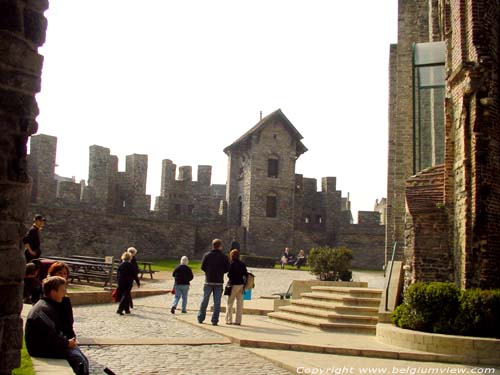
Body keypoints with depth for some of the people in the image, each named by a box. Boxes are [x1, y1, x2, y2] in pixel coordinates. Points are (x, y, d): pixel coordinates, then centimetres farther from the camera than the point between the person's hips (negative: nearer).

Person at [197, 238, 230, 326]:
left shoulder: (207, 255, -1)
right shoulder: (223, 257, -2)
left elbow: (202, 267, -5)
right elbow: (227, 269, -3)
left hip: (208, 281, 1)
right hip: (219, 282, -1)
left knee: (205, 300, 11)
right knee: (217, 302, 3)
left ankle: (200, 318, 17)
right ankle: (214, 320, 1)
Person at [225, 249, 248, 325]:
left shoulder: (232, 264, -13)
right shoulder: (242, 264, 4)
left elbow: (229, 275, -14)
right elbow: (246, 274, 5)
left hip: (234, 285, -5)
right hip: (241, 284, 5)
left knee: (230, 303, 7)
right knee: (239, 303, 9)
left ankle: (229, 320, 8)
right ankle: (238, 321, 11)